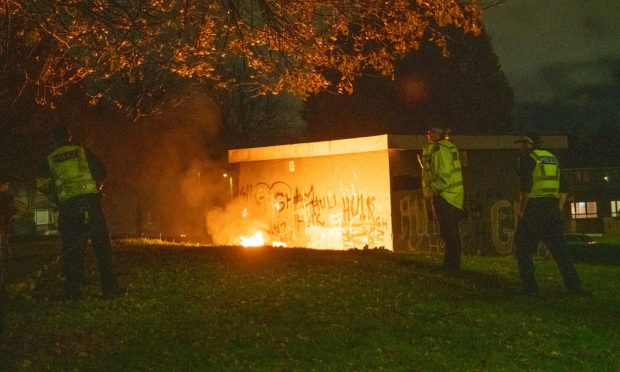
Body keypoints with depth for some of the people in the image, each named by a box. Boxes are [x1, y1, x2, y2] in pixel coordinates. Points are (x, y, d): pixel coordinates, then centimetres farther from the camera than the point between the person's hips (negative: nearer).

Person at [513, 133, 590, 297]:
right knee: (559, 249, 10)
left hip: (534, 209, -7)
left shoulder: (527, 159, -4)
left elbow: (525, 187, -14)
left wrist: (521, 210, -7)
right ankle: (574, 286, 5)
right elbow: (564, 188, 18)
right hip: (553, 209, 7)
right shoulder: (552, 158, 18)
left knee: (524, 250, 3)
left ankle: (530, 288, 0)